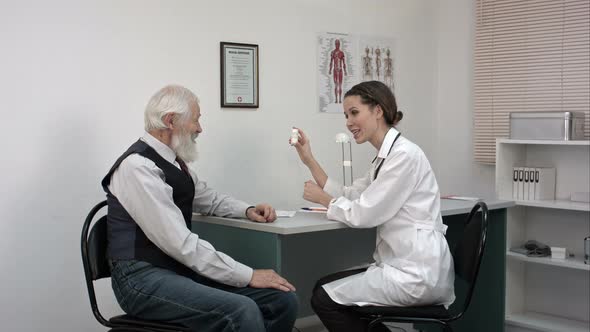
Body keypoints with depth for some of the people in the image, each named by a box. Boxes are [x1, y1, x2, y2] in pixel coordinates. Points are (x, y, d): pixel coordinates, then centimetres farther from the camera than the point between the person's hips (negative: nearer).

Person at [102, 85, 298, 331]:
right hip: (145, 278, -8)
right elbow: (181, 243, -22)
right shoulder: (138, 166, -16)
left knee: (282, 300, -4)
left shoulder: (174, 161, 11)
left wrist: (248, 210, 10)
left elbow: (208, 198, 31)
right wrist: (248, 275, -19)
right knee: (243, 312, -30)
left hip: (182, 268, 8)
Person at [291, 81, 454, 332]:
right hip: (403, 264, 10)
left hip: (417, 274, -10)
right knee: (324, 287, 14)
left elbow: (362, 214, -17)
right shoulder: (385, 156, 14)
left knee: (323, 299, -6)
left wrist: (321, 198, 0)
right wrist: (309, 160, 10)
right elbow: (348, 198, 13)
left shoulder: (404, 154, -17)